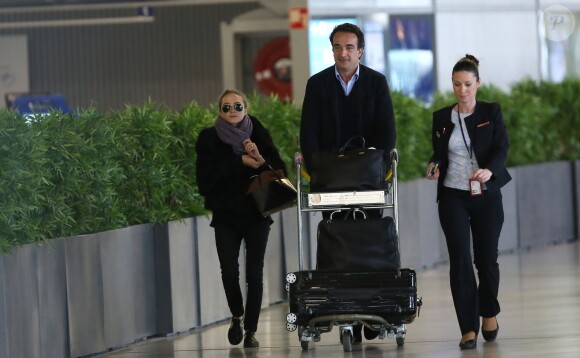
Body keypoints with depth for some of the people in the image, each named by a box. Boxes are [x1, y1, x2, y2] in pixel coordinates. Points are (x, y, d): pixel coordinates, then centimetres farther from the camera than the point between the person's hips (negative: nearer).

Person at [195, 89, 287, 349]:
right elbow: (207, 173, -11)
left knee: (254, 273, -3)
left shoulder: (258, 135, 5)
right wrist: (241, 161, -16)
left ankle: (251, 330, 5)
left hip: (256, 213, 1)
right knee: (229, 271, -9)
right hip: (225, 214, -1)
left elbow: (279, 169, -1)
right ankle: (237, 316, 18)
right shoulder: (209, 138, 2)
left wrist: (259, 157, -18)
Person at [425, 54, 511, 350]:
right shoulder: (441, 118, 6)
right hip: (453, 197, 1)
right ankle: (468, 329, -7)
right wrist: (434, 167, -9)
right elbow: (438, 153, 14)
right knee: (460, 261, -9)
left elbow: (502, 148, -10)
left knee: (486, 257, 5)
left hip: (486, 196, -1)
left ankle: (489, 313, 32)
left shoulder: (491, 112, 1)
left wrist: (490, 170, -29)